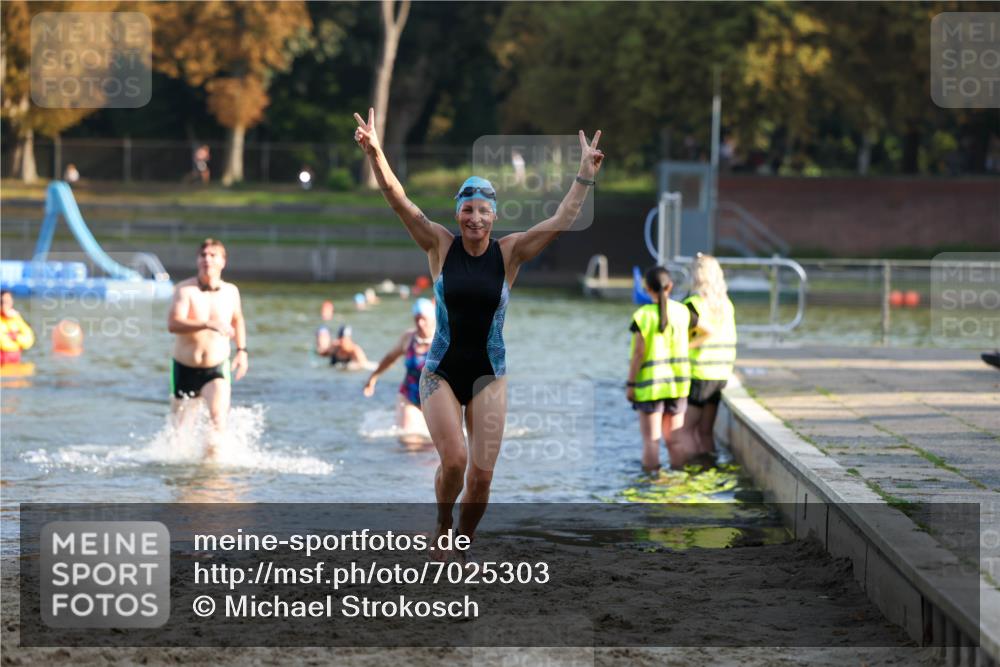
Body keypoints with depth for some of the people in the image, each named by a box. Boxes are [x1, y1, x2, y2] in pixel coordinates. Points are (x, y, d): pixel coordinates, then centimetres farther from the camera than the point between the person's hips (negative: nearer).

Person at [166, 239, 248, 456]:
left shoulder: (230, 291, 2)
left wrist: (242, 350, 12)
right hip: (184, 369, -1)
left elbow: (238, 320, 24)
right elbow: (173, 324, -26)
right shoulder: (185, 289, -10)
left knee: (219, 416, -26)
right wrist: (208, 325, -37)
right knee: (180, 429, 9)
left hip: (216, 369, 1)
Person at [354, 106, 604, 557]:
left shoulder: (509, 253, -2)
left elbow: (561, 222, -10)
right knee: (454, 460, -16)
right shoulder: (440, 246, -4)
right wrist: (374, 155, -27)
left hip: (489, 376, 1)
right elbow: (399, 201, -13)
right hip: (441, 372, -1)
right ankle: (443, 525, 15)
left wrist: (585, 177, -21)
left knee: (481, 474, -2)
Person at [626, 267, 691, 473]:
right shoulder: (681, 312, -1)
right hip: (678, 383, 4)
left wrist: (630, 384, -6)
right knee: (675, 439, 11)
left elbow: (638, 353, -14)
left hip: (650, 384, -4)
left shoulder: (643, 316, -13)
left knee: (651, 440, 3)